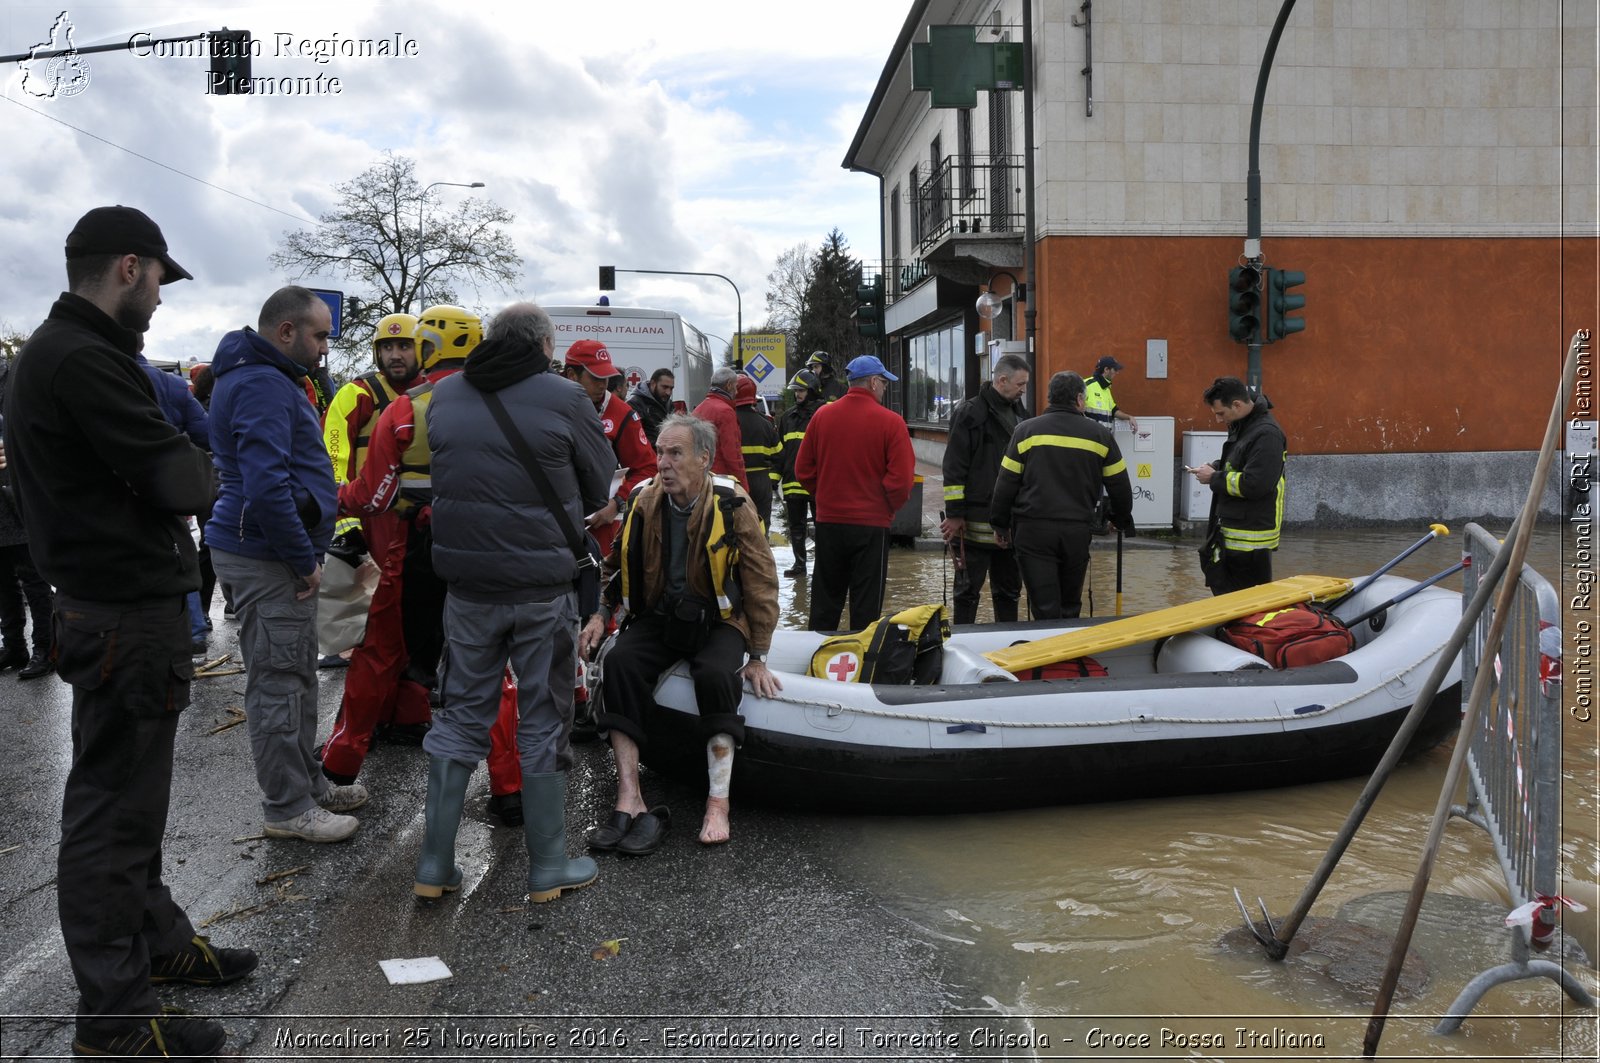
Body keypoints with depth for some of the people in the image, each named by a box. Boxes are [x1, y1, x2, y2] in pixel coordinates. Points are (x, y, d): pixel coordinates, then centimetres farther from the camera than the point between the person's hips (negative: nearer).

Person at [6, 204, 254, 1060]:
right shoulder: (84, 359, -21)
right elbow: (180, 485, -22)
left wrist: (174, 460, -4)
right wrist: (197, 464, -2)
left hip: (118, 607, 11)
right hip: (126, 619, -11)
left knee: (130, 797, 22)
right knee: (112, 811, -1)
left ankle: (156, 940, 39)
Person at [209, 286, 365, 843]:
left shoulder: (269, 379, 18)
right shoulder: (262, 386, -18)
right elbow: (266, 488, -27)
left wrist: (307, 552, 19)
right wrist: (305, 560, -18)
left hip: (277, 554, 11)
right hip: (267, 560, -11)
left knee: (295, 676, 18)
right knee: (278, 681, -2)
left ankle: (306, 782, 30)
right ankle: (288, 808, 7)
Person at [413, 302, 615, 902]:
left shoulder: (443, 396, 4)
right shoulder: (564, 399, -9)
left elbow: (441, 475, 14)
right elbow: (601, 488, 1)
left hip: (466, 585, 4)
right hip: (544, 587, -4)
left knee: (460, 716, 14)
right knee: (544, 722, 8)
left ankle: (435, 865, 18)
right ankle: (548, 869, 17)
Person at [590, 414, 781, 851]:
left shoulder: (731, 505, -10)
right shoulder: (645, 502, -1)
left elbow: (761, 580, -6)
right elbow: (621, 566, 11)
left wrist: (757, 656, -6)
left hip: (717, 619, -3)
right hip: (659, 617, 3)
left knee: (716, 673, -34)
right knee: (620, 663, -27)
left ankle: (718, 803, -26)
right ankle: (629, 799, -28)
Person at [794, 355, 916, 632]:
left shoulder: (822, 416, 0)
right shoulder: (891, 422, -11)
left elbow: (803, 470, 4)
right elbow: (902, 478, -15)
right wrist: (890, 507, 3)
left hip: (828, 520, 4)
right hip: (871, 524, -4)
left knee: (825, 599, 15)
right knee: (866, 604, 6)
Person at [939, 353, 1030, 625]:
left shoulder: (1019, 413, 14)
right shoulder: (971, 413, -9)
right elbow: (954, 467, -12)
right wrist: (954, 513, -15)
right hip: (976, 520, -7)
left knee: (1009, 590, 14)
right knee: (968, 590, 1)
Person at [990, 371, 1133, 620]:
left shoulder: (1026, 430, 3)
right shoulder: (1099, 434, 6)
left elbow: (1006, 484, 2)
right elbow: (1119, 486, 11)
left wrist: (1000, 525, 12)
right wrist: (1123, 520, 28)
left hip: (1033, 530, -1)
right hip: (1078, 531, 1)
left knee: (1045, 609, -1)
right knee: (1070, 607, 16)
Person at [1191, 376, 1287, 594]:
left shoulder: (1266, 434, -21)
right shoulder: (1242, 425, 10)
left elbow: (1254, 485, -28)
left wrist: (1214, 478, -15)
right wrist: (1216, 467, 5)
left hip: (1251, 537, -10)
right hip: (1232, 531, 10)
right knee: (1219, 584, 17)